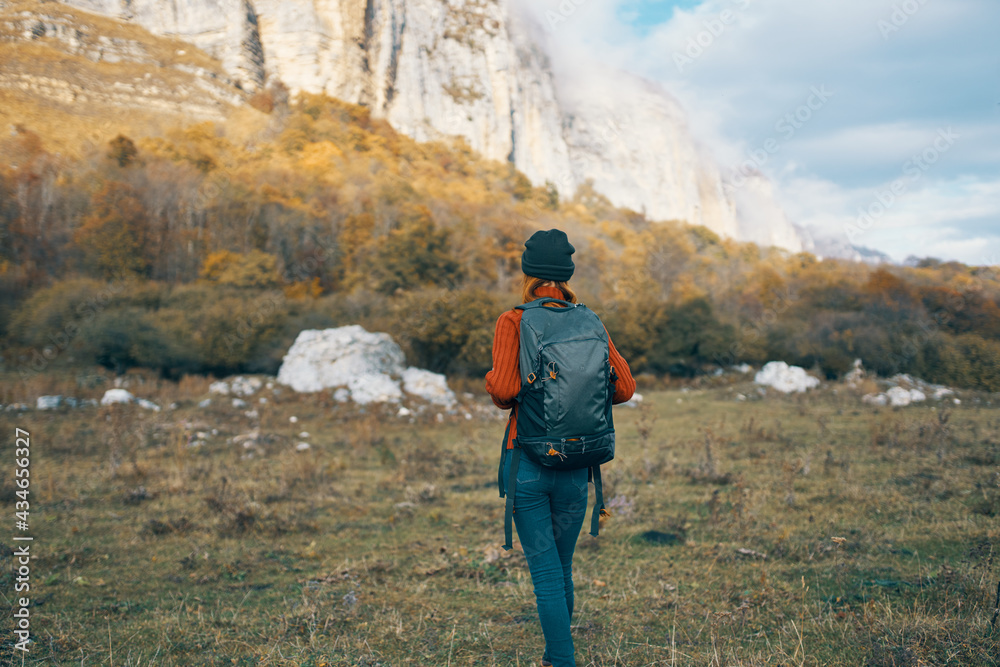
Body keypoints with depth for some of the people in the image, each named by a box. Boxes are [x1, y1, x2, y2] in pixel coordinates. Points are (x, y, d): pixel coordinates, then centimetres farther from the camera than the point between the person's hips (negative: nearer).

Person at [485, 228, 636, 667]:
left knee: (545, 572, 2)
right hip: (575, 463, 4)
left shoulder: (513, 321, -8)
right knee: (562, 568, 20)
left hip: (526, 459, -3)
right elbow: (624, 387, -1)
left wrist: (491, 386, 3)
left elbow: (504, 388, -19)